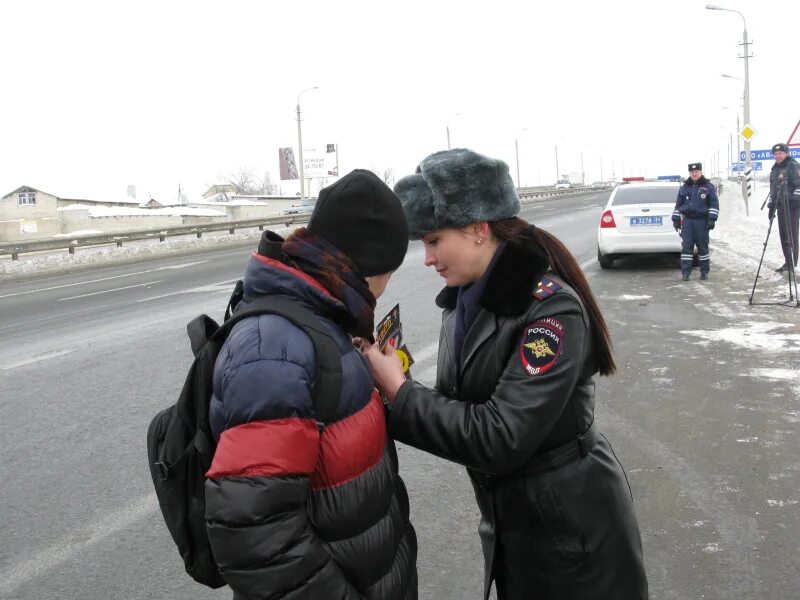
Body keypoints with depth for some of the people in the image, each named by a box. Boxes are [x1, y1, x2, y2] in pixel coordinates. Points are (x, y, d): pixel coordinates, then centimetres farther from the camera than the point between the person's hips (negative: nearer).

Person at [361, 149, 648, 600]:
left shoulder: (553, 308, -25)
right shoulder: (465, 299, 0)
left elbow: (499, 437, -29)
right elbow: (462, 407, 0)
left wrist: (400, 393, -24)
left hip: (572, 528, -7)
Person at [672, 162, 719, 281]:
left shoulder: (709, 187, 4)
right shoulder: (684, 188, 13)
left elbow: (714, 204, 0)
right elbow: (678, 204, 17)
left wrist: (712, 219, -8)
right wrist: (676, 219, 11)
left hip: (702, 221, -2)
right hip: (687, 220, 2)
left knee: (703, 247, 3)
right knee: (686, 247, -3)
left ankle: (704, 271, 13)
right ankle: (685, 272, -2)